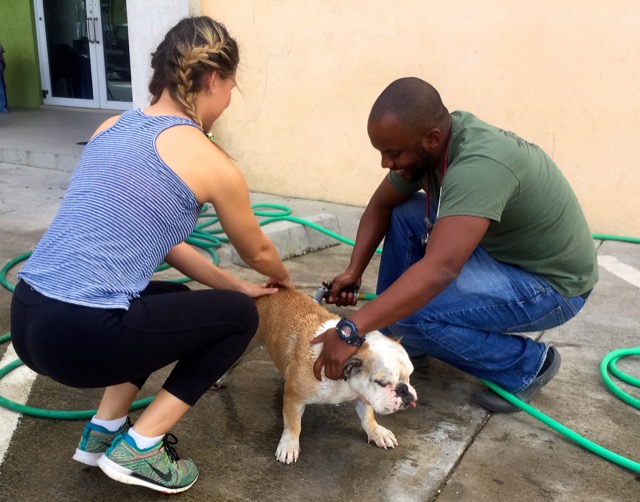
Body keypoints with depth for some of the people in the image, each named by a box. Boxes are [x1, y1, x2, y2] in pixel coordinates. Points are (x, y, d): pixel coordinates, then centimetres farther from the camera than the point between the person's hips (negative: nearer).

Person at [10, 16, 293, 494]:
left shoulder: (111, 128, 14)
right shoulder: (212, 163, -7)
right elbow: (257, 253, 12)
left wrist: (231, 284, 28)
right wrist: (282, 277, 36)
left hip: (28, 317, 8)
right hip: (81, 336, -8)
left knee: (175, 299, 31)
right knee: (239, 316, 12)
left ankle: (104, 429, 27)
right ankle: (137, 448, 11)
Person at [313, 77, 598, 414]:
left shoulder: (479, 165, -35)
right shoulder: (428, 142, -9)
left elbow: (439, 271, -44)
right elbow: (380, 206, 3)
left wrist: (352, 330, -45)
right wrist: (354, 271, -9)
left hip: (552, 283, -8)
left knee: (408, 312, -23)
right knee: (403, 216, -1)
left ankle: (527, 364, -2)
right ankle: (404, 342, 10)